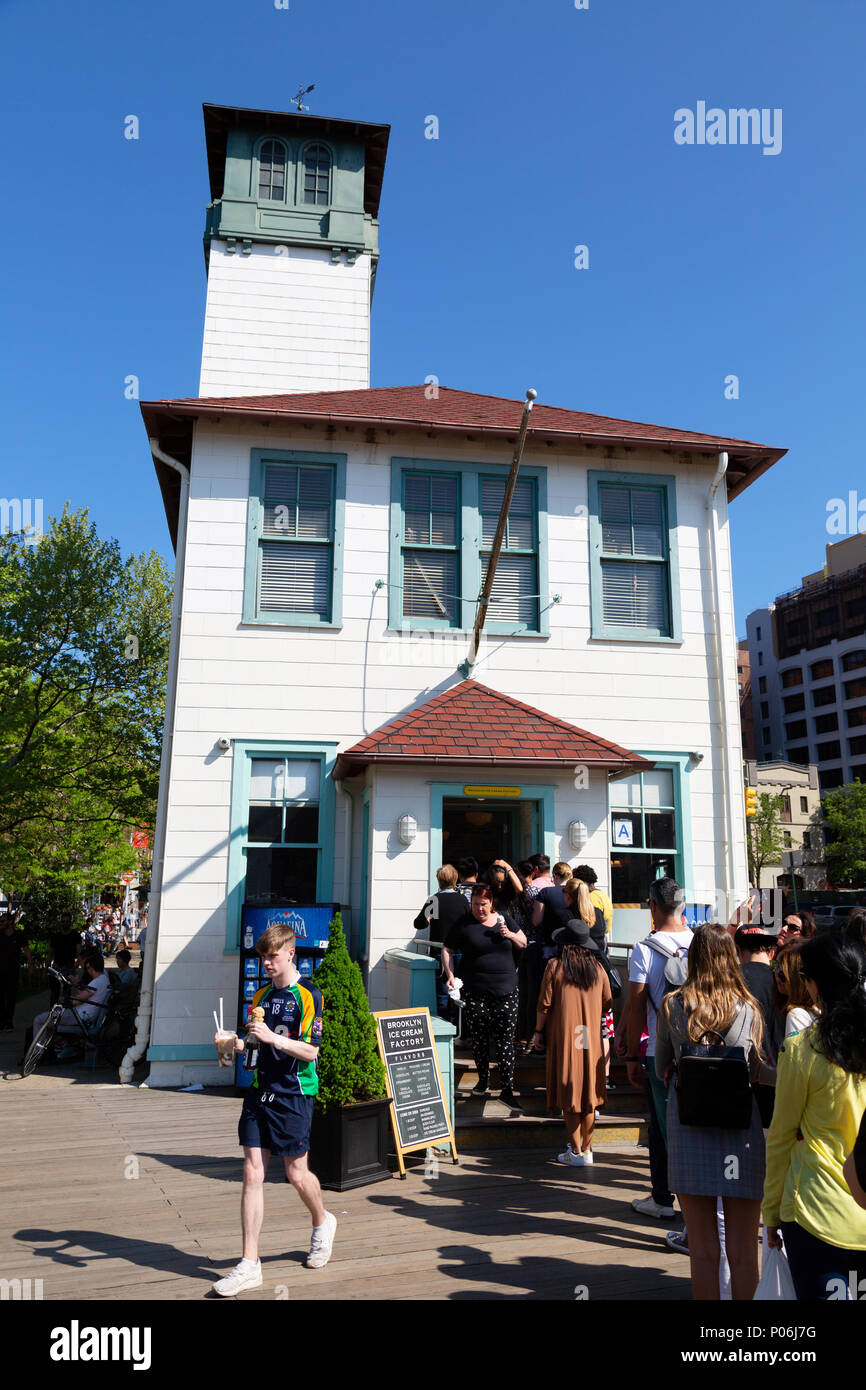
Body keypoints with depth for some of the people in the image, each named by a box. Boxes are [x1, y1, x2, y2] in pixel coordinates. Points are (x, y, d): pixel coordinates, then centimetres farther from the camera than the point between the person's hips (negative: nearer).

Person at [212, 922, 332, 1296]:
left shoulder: (308, 995, -11)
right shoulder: (262, 994, 10)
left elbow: (310, 1051, -14)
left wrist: (275, 1039, -26)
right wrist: (240, 1043, -1)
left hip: (294, 1094, -5)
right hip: (260, 1091, 5)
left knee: (296, 1172, 6)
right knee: (253, 1171, 0)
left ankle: (322, 1222, 37)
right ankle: (250, 1265, 7)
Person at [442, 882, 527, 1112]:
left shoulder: (504, 919, 7)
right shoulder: (464, 924, -1)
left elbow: (523, 943, 16)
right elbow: (447, 950, 4)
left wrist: (510, 935, -4)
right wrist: (450, 975, -9)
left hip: (506, 991, 1)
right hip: (476, 992, -1)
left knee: (505, 1040, -2)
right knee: (479, 1038, 6)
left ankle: (507, 1090, 2)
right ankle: (483, 1079, 28)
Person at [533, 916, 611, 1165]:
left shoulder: (555, 967, -9)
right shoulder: (598, 969, 1)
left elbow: (545, 1004, -7)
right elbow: (607, 1004, 8)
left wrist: (539, 1030, 6)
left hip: (564, 1037, -3)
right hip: (592, 1038, 3)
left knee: (569, 1095, 4)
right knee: (588, 1093, 12)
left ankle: (576, 1152, 7)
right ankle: (587, 1149, 19)